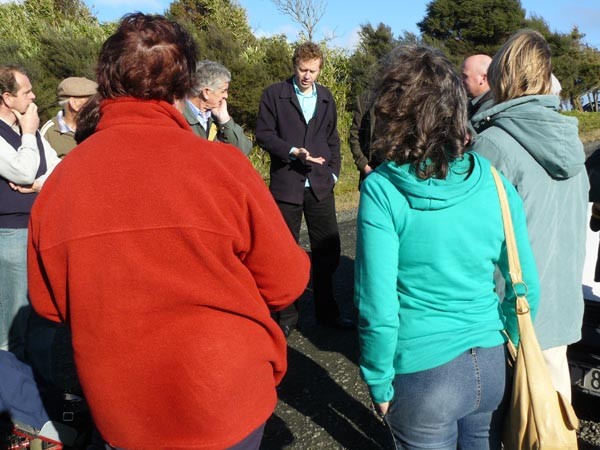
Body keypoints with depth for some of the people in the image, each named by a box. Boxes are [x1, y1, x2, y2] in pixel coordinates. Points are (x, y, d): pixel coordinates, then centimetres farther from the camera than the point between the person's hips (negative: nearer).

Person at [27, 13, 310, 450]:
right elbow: (285, 284, -13)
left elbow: (48, 303, 1)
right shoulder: (221, 164, -21)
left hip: (118, 414, 3)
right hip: (227, 404, -2)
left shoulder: (60, 181, -11)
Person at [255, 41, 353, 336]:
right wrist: (293, 151, -17)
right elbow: (263, 134, -4)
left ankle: (326, 312, 23)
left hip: (320, 185, 4)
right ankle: (287, 316, 20)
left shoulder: (326, 97, 14)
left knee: (328, 248, 6)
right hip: (286, 184, -3)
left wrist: (334, 171, 7)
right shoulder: (274, 94, 1)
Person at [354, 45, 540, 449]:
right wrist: (511, 347, 17)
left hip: (424, 375, -3)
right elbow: (527, 286, 1)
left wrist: (379, 383, -3)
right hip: (493, 367, 4)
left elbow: (377, 308, -17)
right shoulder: (494, 183, -7)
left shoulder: (382, 191, -18)